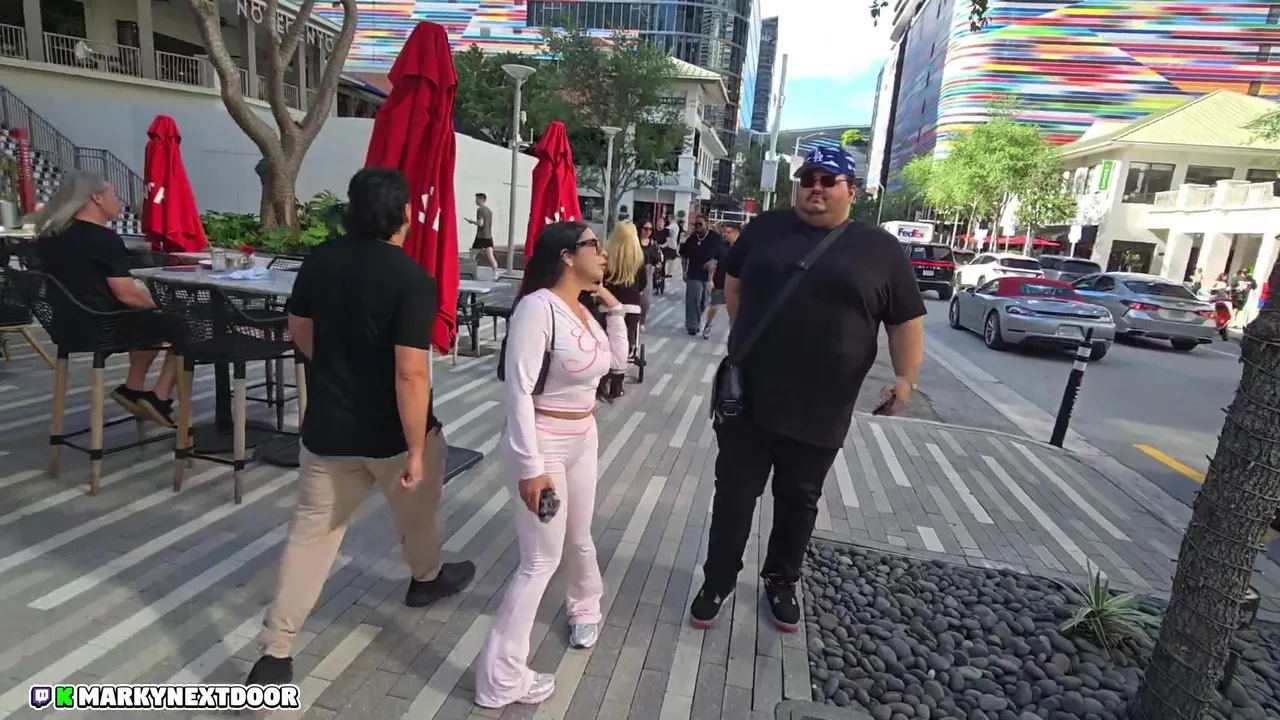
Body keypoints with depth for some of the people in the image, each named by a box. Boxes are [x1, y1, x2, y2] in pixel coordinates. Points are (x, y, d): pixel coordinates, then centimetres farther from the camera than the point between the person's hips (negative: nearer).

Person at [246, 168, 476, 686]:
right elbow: (411, 373, -26)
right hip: (391, 430, -4)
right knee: (415, 508, 24)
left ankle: (276, 653, 17)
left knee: (312, 531, 13)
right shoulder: (412, 280, -22)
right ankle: (427, 578, 49)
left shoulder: (319, 260, -3)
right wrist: (417, 450, -19)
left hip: (327, 425, 4)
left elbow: (299, 331, 10)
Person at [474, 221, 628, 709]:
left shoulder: (583, 310, 4)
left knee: (578, 539, 25)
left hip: (583, 439, 8)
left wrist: (613, 307, 6)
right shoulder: (538, 307, -21)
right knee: (541, 560, 1)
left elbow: (618, 360, 16)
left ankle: (585, 606, 54)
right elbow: (518, 390, -24)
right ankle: (500, 680, 18)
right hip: (543, 444, -8)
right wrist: (530, 466, -24)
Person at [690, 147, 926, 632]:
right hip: (747, 397, 1)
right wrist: (744, 338, 9)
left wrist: (906, 378, -9)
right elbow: (734, 282, 18)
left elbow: (907, 322, 3)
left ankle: (782, 582, 38)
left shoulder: (881, 250, 1)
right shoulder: (766, 228, 5)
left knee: (798, 502, 16)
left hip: (819, 412, 0)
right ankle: (718, 579, 29)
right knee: (734, 494, 10)